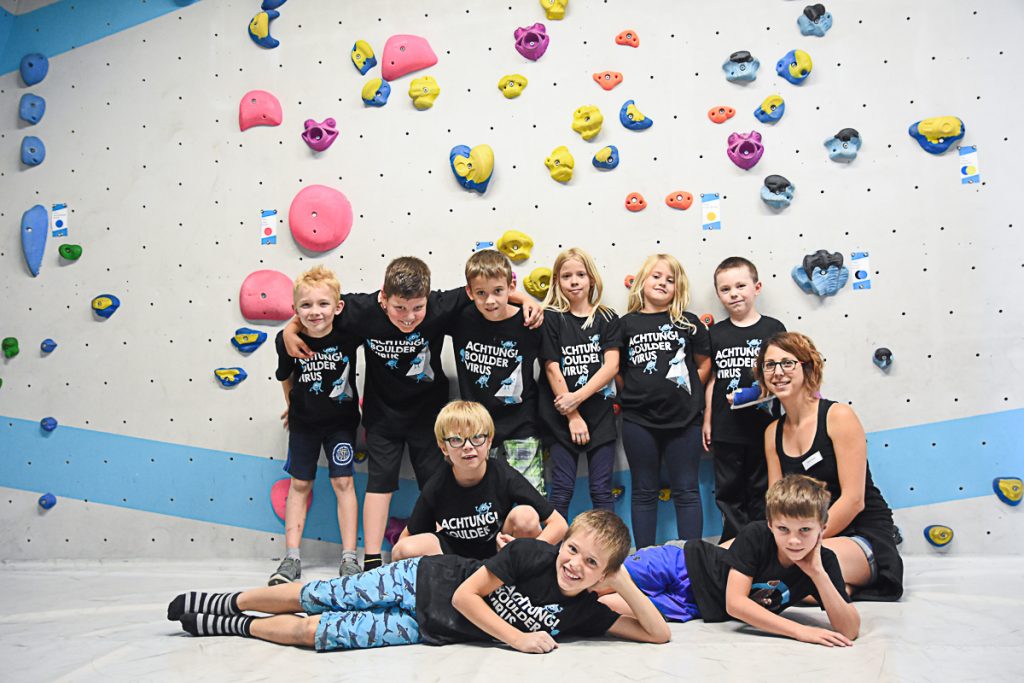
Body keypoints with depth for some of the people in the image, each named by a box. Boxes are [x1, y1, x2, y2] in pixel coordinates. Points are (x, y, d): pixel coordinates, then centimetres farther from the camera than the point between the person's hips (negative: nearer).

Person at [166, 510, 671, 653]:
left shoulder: (582, 614, -12)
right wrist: (517, 638, -24)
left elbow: (658, 634, -14)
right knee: (314, 598, 4)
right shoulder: (532, 553, -22)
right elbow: (464, 593, -19)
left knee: (312, 632, 2)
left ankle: (236, 626, 28)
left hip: (432, 632, 2)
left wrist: (625, 585, -26)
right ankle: (231, 602, 33)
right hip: (425, 581, -2)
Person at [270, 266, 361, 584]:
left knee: (343, 482, -2)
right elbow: (286, 377, 4)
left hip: (341, 420, -2)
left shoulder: (347, 334, -21)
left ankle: (349, 557, 6)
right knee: (299, 484, 7)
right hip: (304, 421, 2)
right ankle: (292, 558, 15)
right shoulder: (288, 340, -15)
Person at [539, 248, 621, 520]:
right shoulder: (551, 318, -1)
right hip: (562, 417, -1)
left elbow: (611, 365, -5)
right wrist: (573, 416, -10)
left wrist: (578, 397, -16)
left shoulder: (607, 318, 5)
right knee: (561, 490, 3)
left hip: (600, 414, 2)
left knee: (602, 491, 8)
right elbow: (552, 369, -6)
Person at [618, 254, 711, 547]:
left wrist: (686, 392, 2)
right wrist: (636, 392, 0)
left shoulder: (688, 322, 3)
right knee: (644, 492, 10)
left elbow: (704, 363, 9)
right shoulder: (627, 323, 3)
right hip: (639, 421, 1)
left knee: (686, 492, 7)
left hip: (684, 419, 0)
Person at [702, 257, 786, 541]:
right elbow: (712, 379, 8)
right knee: (729, 493, 11)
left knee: (762, 490, 10)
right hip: (725, 429, 2)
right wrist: (707, 420, 7)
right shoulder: (716, 333, 4)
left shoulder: (773, 328, -3)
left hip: (763, 425, -2)